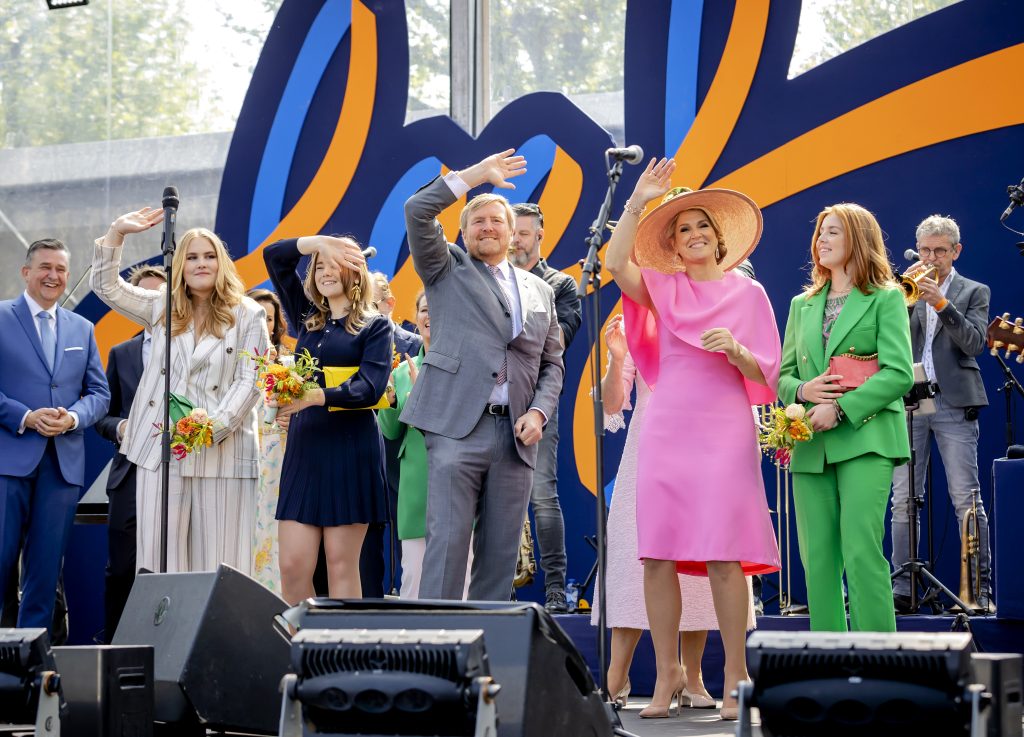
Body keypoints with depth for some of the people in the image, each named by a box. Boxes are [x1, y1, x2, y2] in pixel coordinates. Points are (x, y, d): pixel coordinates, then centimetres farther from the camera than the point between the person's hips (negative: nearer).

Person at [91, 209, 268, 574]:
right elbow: (106, 287, 11)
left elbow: (250, 380, -2)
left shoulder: (247, 316, 4)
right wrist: (117, 233, -1)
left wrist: (215, 425, -14)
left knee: (219, 556, -3)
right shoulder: (162, 308, 15)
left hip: (223, 451, -3)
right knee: (160, 552, -1)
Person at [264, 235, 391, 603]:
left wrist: (318, 397, -26)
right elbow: (274, 255, 19)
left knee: (341, 565, -4)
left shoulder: (375, 325, 4)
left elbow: (370, 387, -11)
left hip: (350, 448, -5)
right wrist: (320, 241, 5)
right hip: (303, 445, 5)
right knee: (292, 566, -4)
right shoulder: (308, 319, 19)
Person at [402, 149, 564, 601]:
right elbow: (417, 211, -2)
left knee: (500, 552, 3)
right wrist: (476, 175, -1)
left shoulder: (539, 291, 21)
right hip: (457, 427, -4)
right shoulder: (447, 270, 12)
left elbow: (551, 363, 20)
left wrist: (539, 411, 2)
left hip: (515, 435, 4)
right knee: (448, 542, -10)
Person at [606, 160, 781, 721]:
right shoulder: (663, 289, 10)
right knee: (658, 557, -1)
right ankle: (668, 673, 8)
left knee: (725, 558, -7)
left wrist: (736, 350, -13)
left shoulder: (748, 293, 8)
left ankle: (734, 676, 0)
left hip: (724, 434, -2)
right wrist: (637, 203, -12)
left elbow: (764, 376, 6)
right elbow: (616, 265, -10)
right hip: (666, 432, 2)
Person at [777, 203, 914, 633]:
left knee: (861, 551, -15)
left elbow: (899, 373, -7)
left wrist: (840, 409, -16)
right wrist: (803, 390, -5)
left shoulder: (886, 298, 3)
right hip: (811, 447, 5)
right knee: (818, 560, 2)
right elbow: (783, 376, 20)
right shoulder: (802, 305, 20)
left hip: (865, 437, -5)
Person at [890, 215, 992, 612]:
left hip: (953, 404, -3)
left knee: (967, 499, -5)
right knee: (903, 500, 1)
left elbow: (974, 342, -5)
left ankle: (981, 586, -3)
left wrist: (941, 303, -13)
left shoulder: (973, 292, 10)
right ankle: (902, 587, 3)